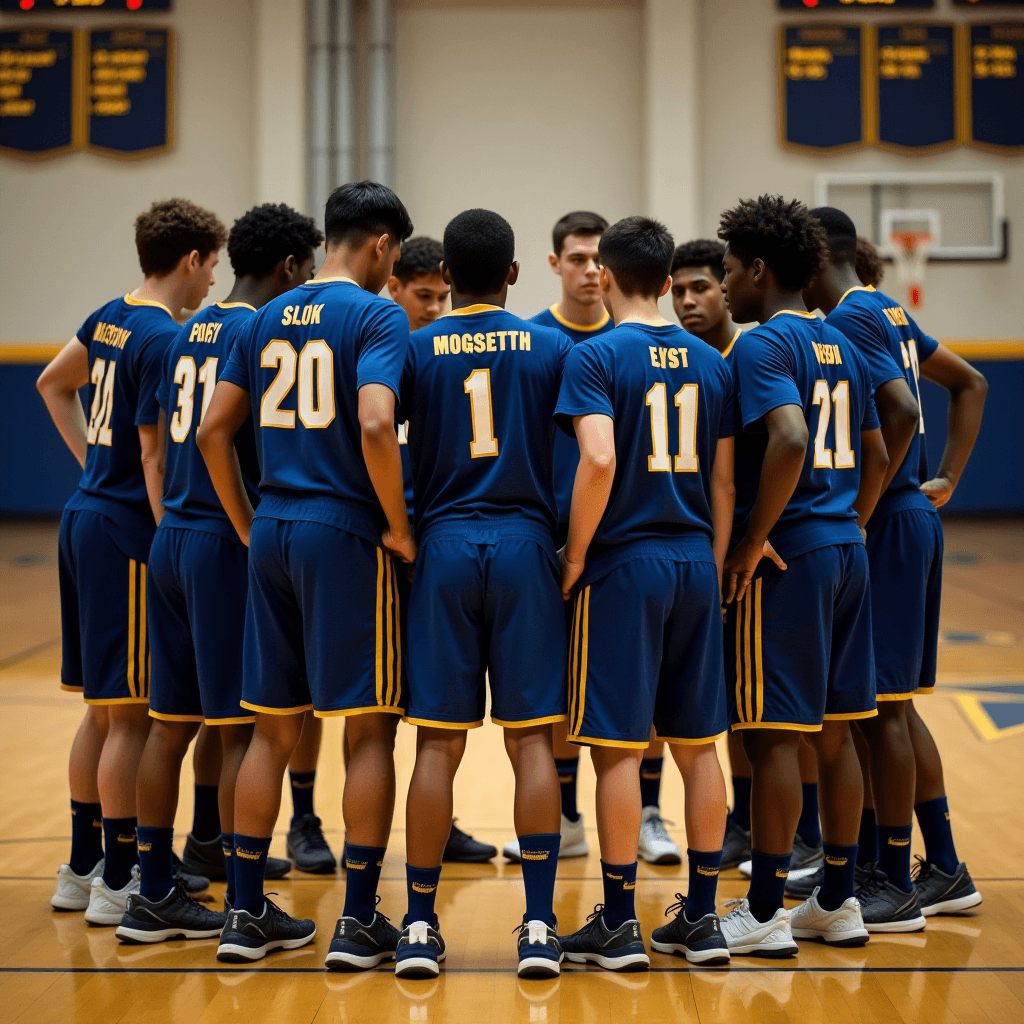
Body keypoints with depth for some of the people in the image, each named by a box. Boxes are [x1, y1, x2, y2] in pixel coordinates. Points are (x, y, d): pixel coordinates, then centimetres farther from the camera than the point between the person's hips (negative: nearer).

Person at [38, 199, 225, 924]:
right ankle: (117, 882, 4)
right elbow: (155, 460, -18)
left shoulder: (110, 318, 10)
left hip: (86, 517, 9)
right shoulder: (164, 339, -16)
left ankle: (82, 866, 24)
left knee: (102, 712, 16)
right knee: (132, 714, -2)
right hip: (126, 532, -9)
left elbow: (53, 385, 27)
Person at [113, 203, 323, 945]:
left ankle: (154, 895, 17)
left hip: (171, 537, 8)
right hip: (227, 542, -8)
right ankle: (244, 907, 2)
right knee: (242, 729, -3)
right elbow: (274, 455, -16)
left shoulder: (188, 334, 14)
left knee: (172, 724, 11)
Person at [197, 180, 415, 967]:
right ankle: (359, 921, 5)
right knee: (370, 726, 3)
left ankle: (248, 912, 16)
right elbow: (375, 425, -23)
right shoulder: (378, 317, -8)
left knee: (273, 727, 13)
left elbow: (213, 433, 10)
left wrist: (248, 525, 16)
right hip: (346, 534, -6)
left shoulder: (267, 319, 12)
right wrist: (399, 528, -12)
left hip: (273, 535, 6)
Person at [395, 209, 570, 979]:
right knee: (532, 738, 2)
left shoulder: (415, 349, 3)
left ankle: (420, 925, 7)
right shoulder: (552, 347, 4)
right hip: (526, 545, 0)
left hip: (444, 546, 0)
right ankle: (539, 927, 1)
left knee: (439, 743, 3)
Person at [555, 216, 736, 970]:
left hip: (623, 565, -5)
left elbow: (598, 461, -21)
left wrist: (575, 555, -10)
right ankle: (702, 917, 16)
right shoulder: (711, 362, 8)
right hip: (696, 565, 5)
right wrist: (713, 569, 16)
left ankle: (619, 923, 5)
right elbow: (724, 482, 9)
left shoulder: (597, 356, -8)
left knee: (618, 746, 0)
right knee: (699, 745, 11)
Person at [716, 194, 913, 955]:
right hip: (845, 553, 8)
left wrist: (753, 540, -18)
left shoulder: (762, 344, -11)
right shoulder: (841, 345, 14)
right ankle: (838, 903, 19)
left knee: (774, 735, -3)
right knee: (835, 733, 12)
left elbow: (790, 441, -25)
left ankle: (764, 913, 3)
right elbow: (876, 454, 18)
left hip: (787, 557, -8)